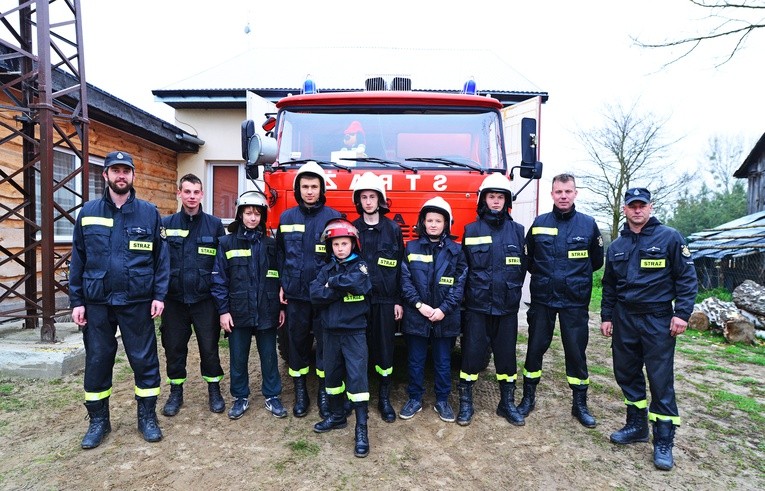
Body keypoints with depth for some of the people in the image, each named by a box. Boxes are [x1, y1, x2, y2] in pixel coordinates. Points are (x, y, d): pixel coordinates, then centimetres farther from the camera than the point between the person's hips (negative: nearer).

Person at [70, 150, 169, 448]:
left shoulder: (149, 213, 0)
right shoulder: (88, 213, 5)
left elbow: (161, 257, -1)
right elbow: (78, 259, 6)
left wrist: (159, 295, -7)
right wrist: (76, 301, 2)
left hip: (138, 302, -2)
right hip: (97, 303, 2)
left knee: (145, 360, 5)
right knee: (97, 362, 12)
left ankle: (147, 417, 22)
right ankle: (98, 420, 29)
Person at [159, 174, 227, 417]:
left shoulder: (214, 225, 0)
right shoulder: (166, 224, 3)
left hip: (205, 298, -1)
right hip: (174, 298, 1)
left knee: (209, 347, 6)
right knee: (174, 347, 11)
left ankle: (214, 391, 25)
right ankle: (176, 392, 30)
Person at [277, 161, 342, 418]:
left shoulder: (333, 218, -1)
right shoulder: (287, 218, 7)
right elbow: (280, 254, 11)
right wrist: (281, 285, 5)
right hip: (295, 293, 2)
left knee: (325, 342, 5)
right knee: (297, 341, 11)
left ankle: (324, 392, 21)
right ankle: (300, 392, 26)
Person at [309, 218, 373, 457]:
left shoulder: (360, 266, -3)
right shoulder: (327, 269, 7)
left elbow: (356, 283, -26)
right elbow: (315, 294, -9)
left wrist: (332, 283, -13)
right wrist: (343, 290, -17)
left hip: (354, 332, -4)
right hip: (331, 331, 5)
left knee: (357, 377, -7)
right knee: (332, 374, 15)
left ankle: (361, 428, 1)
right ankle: (337, 415, 34)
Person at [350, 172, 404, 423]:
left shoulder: (393, 229, 3)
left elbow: (400, 267, 3)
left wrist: (399, 301, -1)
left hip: (385, 299, 0)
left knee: (385, 348, 4)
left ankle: (385, 399, 18)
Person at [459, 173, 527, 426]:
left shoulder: (517, 231, 6)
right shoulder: (471, 231, 1)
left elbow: (522, 267, 10)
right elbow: (463, 268, 3)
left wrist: (511, 290, 6)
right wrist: (473, 291, 2)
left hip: (507, 307, 2)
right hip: (477, 306, -2)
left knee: (506, 355, 11)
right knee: (472, 354, 3)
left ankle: (507, 403, 27)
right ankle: (465, 403, 19)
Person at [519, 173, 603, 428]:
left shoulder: (588, 224, 0)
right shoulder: (539, 223, 1)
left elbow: (596, 261, 11)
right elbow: (528, 258, 12)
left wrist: (577, 275, 9)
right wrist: (543, 276, 8)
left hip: (575, 301, 0)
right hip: (542, 299, 1)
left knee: (576, 352, 7)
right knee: (535, 349, 8)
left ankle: (580, 404, 24)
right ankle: (528, 398, 24)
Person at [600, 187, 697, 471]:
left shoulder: (669, 238, -4)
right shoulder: (616, 246, 10)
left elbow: (687, 278, -5)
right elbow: (609, 286, 16)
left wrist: (682, 313, -13)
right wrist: (606, 316, 12)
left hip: (658, 320, -5)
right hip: (624, 319, 5)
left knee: (661, 380, -1)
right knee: (626, 374, 12)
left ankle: (663, 441, 12)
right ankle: (637, 426, 29)